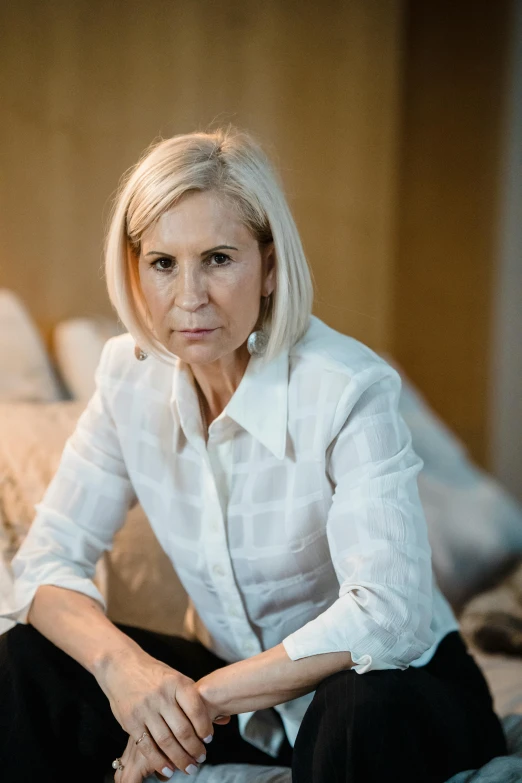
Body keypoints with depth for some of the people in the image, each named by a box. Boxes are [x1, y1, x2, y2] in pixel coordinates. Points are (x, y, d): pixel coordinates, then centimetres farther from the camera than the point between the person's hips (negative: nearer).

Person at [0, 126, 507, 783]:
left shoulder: (350, 389, -24)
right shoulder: (130, 374, -7)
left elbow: (386, 616, -31)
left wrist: (204, 698, -29)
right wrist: (122, 664, -27)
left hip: (395, 685, -4)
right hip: (232, 687, 5)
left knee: (365, 711, -39)